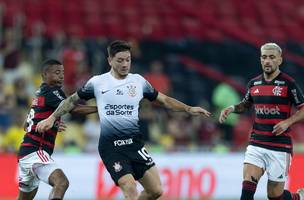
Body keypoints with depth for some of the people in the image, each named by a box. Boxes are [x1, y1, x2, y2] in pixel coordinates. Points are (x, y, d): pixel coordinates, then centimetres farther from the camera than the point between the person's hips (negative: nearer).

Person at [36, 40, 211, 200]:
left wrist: (189, 109, 9)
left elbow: (164, 100, 18)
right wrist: (52, 118, 10)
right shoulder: (97, 82, 3)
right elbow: (73, 100, 15)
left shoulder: (139, 81, 9)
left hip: (135, 142, 4)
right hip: (111, 145, -4)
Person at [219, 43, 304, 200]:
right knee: (247, 187, -13)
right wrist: (232, 109, 7)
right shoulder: (254, 84, 9)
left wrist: (288, 122, -17)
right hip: (256, 144, 4)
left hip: (280, 146, -4)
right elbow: (246, 104, 27)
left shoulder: (288, 83, -7)